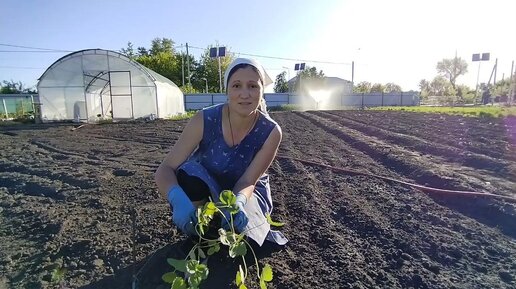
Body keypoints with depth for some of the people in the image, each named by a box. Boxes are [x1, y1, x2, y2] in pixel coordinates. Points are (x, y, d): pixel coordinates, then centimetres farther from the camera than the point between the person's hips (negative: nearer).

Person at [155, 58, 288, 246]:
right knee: (189, 174, -33)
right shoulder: (205, 120, -27)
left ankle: (258, 229, 10)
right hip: (204, 187, 1)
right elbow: (165, 169, -27)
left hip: (244, 193, 0)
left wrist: (237, 202, -48)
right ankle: (196, 236, -6)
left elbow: (248, 181, -24)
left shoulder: (270, 132, -25)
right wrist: (178, 199, -49)